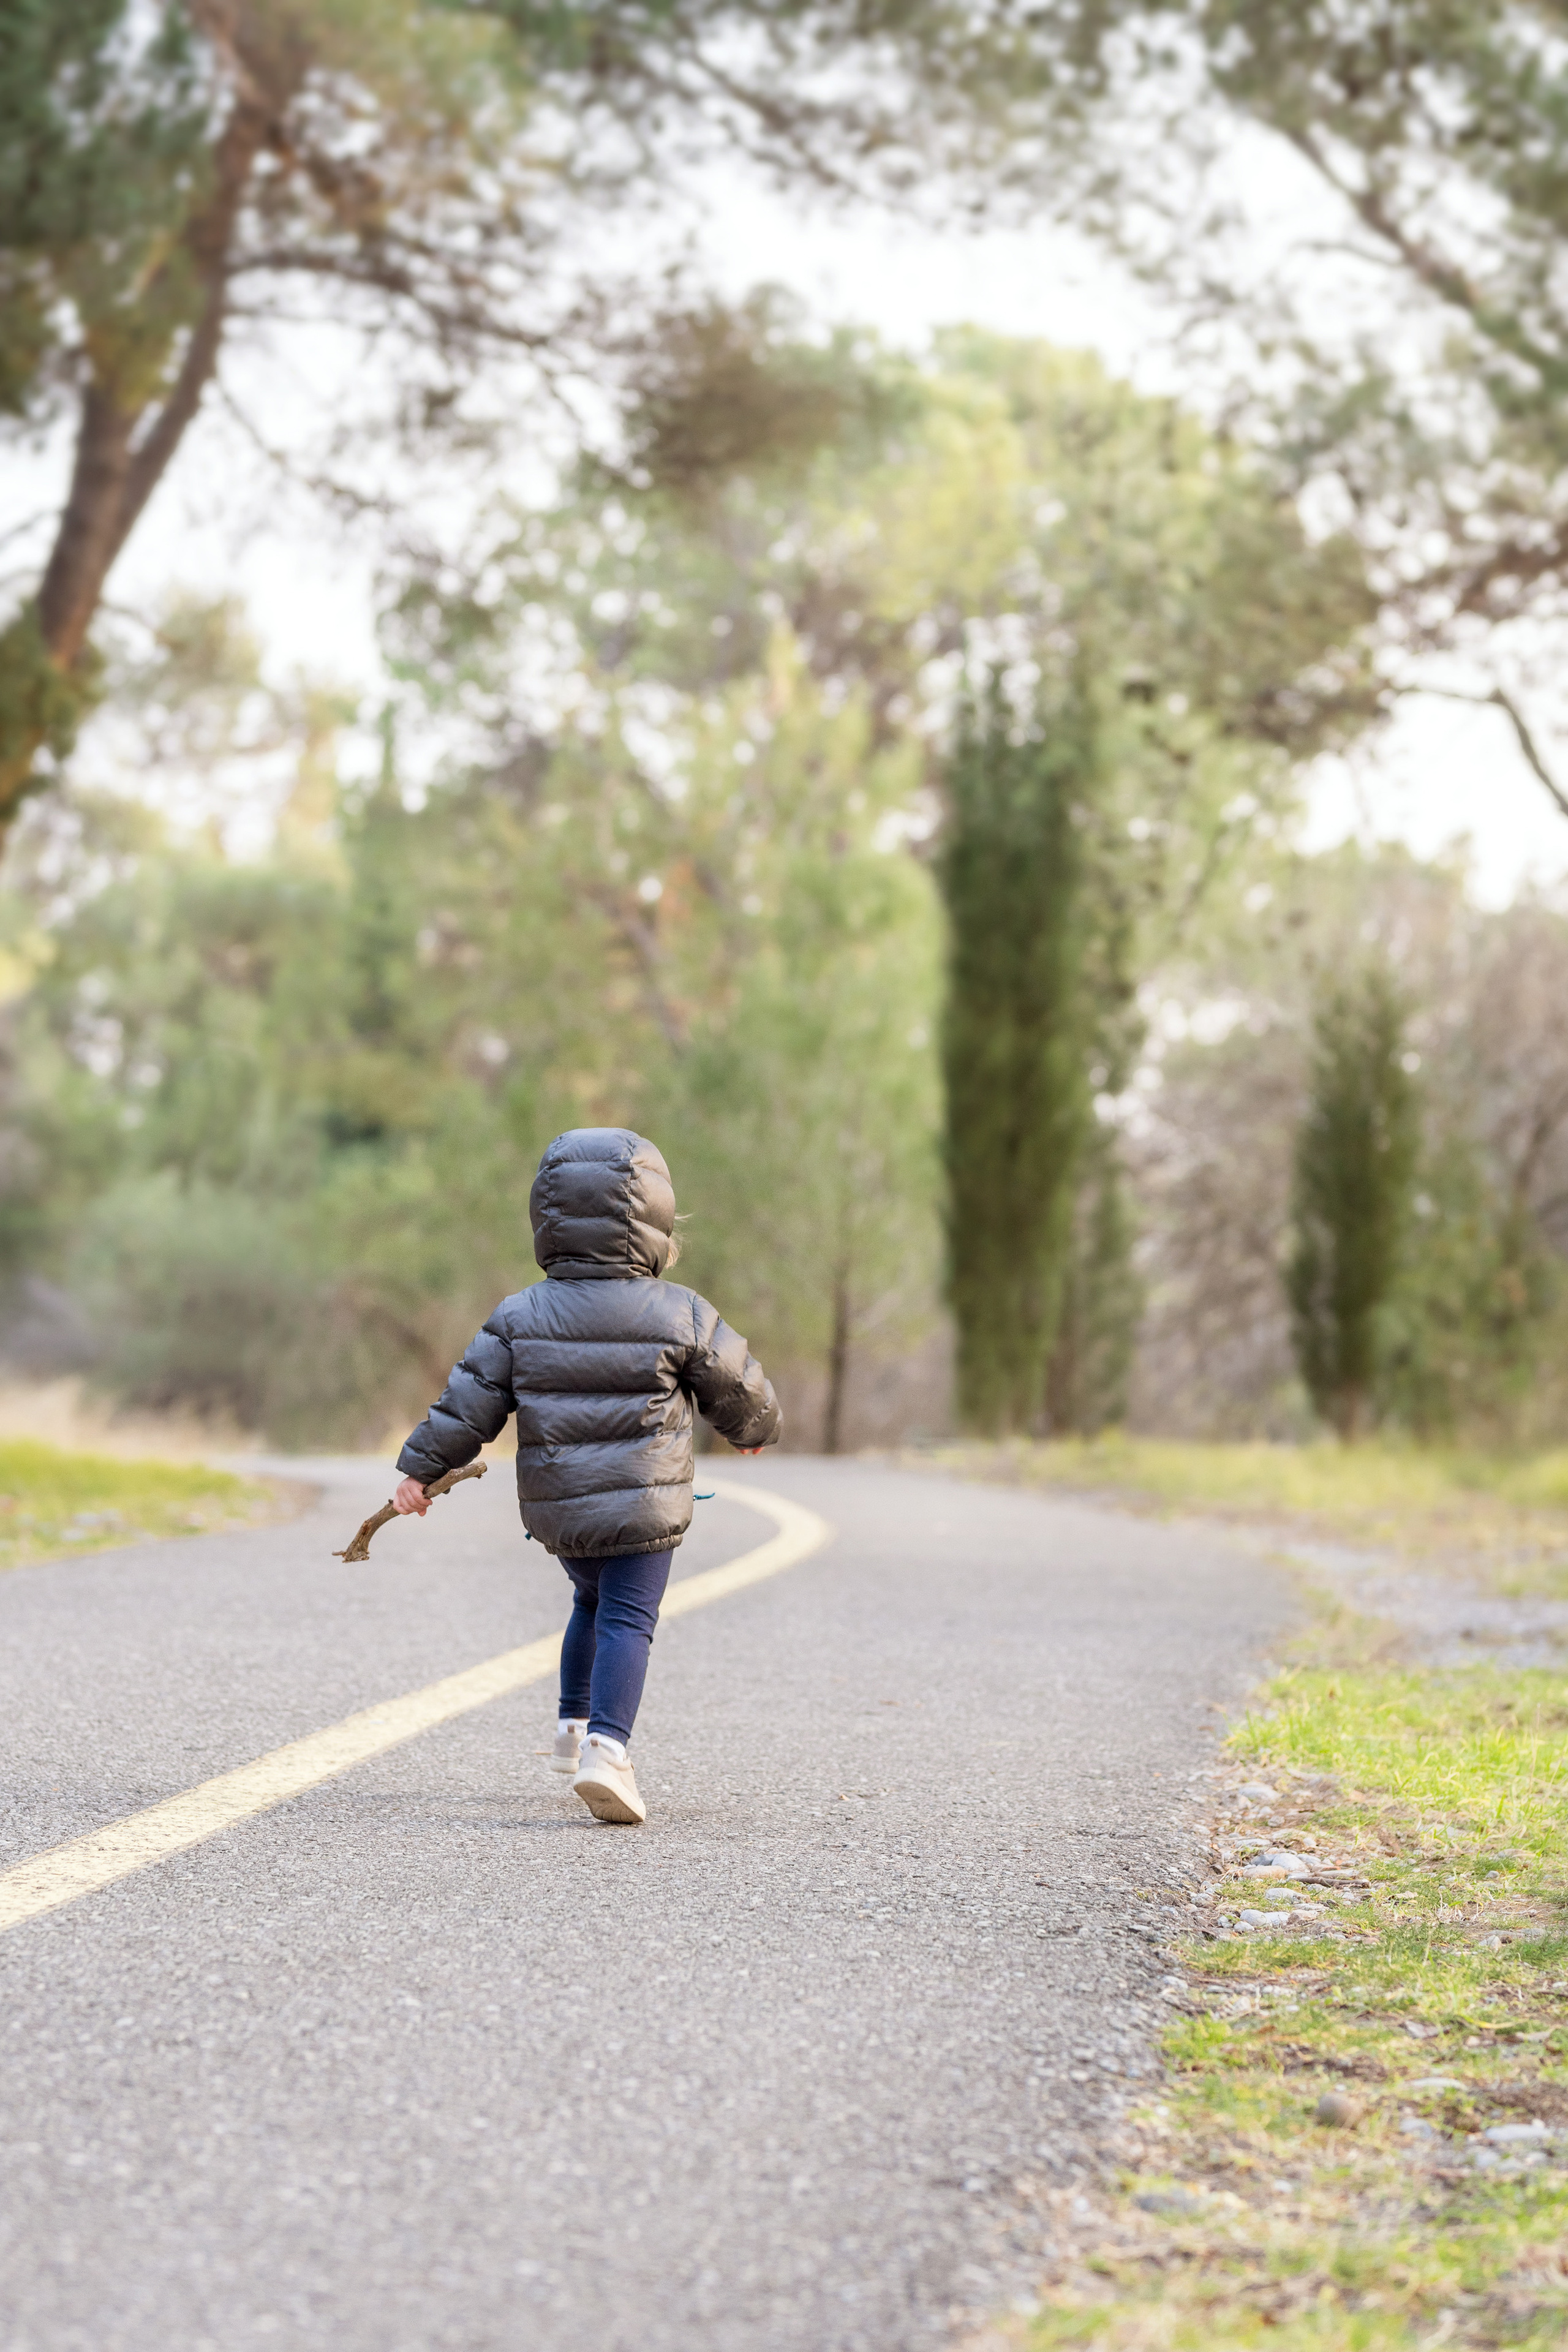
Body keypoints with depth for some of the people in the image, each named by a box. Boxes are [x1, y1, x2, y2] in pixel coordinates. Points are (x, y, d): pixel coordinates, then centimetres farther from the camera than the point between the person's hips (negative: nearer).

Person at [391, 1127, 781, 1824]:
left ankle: (574, 1727, 30)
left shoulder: (522, 1316, -2)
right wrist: (756, 1428, 28)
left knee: (592, 1603, 26)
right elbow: (738, 1387, 7)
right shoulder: (681, 1316, -7)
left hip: (555, 1510, 4)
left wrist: (420, 1468, 7)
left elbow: (471, 1402, -2)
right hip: (643, 1506, -4)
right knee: (627, 1620, -3)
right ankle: (607, 1747, -20)